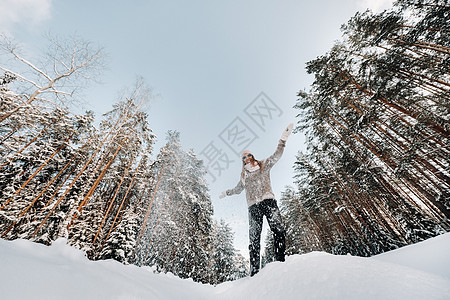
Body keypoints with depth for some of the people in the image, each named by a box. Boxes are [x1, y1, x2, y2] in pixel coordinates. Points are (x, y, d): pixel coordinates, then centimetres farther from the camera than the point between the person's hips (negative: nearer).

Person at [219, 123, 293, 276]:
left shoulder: (264, 165, 15)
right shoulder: (244, 175, 23)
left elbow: (276, 155, 3)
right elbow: (238, 189, 37)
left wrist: (283, 139, -8)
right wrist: (226, 193, 39)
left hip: (268, 201, -1)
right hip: (253, 206, 2)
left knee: (279, 230, -17)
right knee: (254, 238, -3)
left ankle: (280, 261, -5)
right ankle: (254, 270, 2)